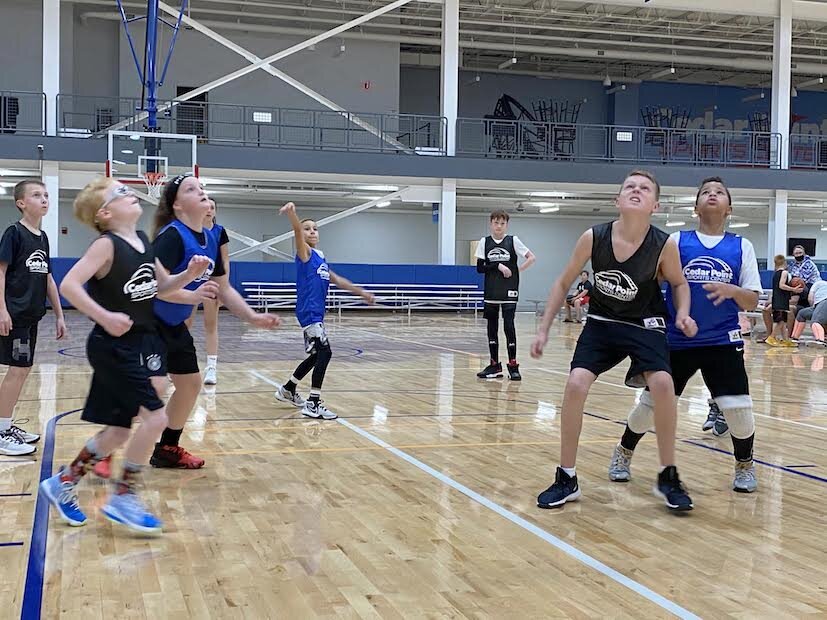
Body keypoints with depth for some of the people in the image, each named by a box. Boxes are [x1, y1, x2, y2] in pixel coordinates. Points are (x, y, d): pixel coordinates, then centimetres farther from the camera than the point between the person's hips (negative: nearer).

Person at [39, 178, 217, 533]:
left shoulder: (143, 240, 8)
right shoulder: (107, 245, -15)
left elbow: (162, 287, 18)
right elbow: (69, 285, -24)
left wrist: (190, 275, 1)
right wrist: (104, 317, -32)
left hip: (143, 342, 8)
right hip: (114, 348, -8)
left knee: (120, 428, 13)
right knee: (155, 416, -13)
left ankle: (63, 482, 29)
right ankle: (122, 497, 0)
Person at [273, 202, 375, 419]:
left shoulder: (321, 259, 18)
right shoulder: (305, 253, -4)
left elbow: (337, 280, 28)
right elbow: (298, 231, -24)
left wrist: (361, 292, 32)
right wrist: (292, 213, -43)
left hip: (316, 313, 9)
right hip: (308, 312, -9)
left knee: (316, 356, 16)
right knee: (324, 353, -15)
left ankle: (288, 390, 32)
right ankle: (313, 404, -13)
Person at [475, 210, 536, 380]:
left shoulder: (513, 240, -1)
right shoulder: (484, 242, 4)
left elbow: (531, 258, -1)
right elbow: (479, 267, -1)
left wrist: (517, 270, -7)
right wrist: (498, 266, -13)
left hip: (509, 291, -3)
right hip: (490, 292, 3)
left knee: (509, 326, -8)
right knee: (492, 327, 7)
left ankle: (513, 365, -2)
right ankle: (495, 365, 16)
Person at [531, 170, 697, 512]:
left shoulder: (664, 245, -20)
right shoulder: (593, 238, -18)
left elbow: (679, 283, 1)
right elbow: (563, 283, -3)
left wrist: (683, 314, -18)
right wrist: (544, 329, -5)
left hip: (645, 325, -1)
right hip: (602, 322, 1)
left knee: (662, 383, -23)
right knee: (575, 384, -17)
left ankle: (668, 477, -3)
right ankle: (566, 479, -1)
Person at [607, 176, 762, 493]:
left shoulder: (742, 247, 4)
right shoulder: (676, 241, 2)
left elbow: (752, 302, 1)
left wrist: (731, 291, -19)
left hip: (722, 342, 0)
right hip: (677, 340, 0)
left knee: (738, 408, -8)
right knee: (650, 403, 5)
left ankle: (745, 465, 20)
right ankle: (623, 453, 31)